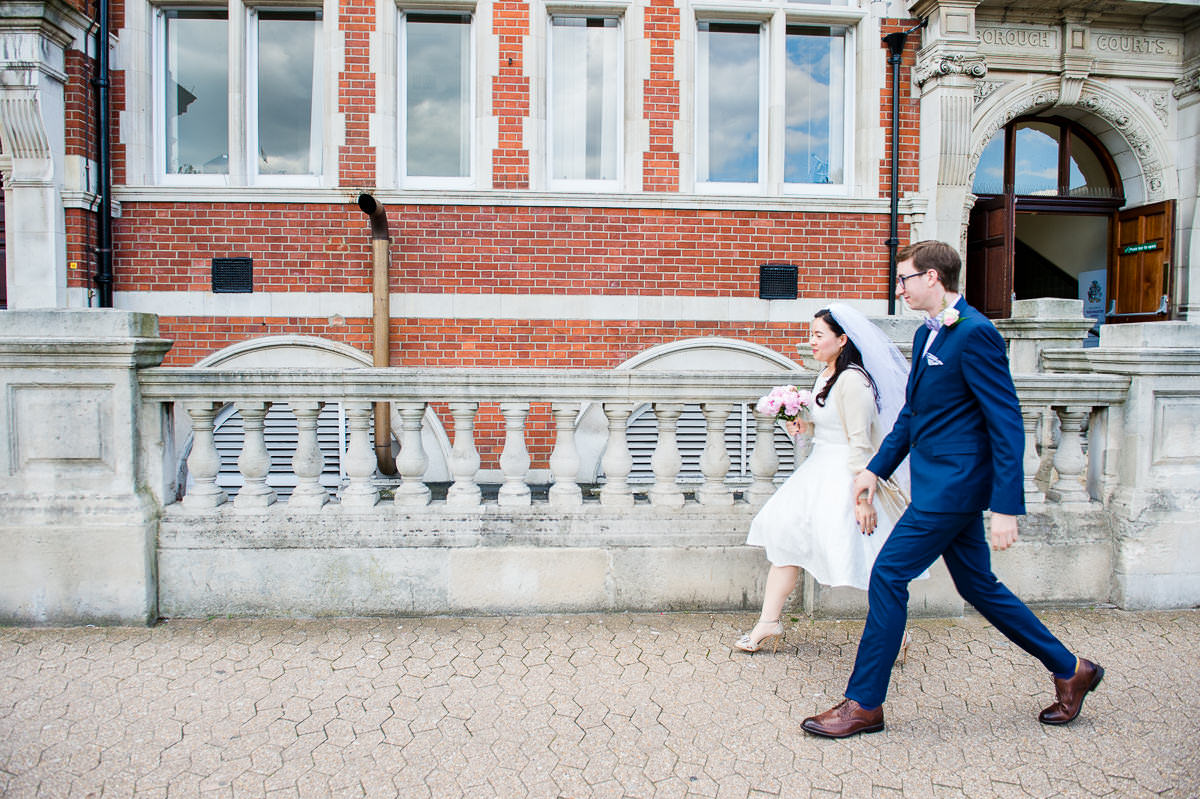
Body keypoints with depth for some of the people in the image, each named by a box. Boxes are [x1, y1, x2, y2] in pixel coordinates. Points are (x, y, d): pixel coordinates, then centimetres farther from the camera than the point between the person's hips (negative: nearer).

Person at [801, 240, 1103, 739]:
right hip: (941, 483, 10)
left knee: (888, 575, -7)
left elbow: (1007, 424, -18)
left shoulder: (974, 333, -16)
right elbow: (912, 413, 21)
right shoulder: (927, 333, 13)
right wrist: (876, 468, 17)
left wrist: (1006, 507, -20)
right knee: (977, 585, 17)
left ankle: (863, 704, 5)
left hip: (954, 482, -10)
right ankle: (1070, 670, 35)